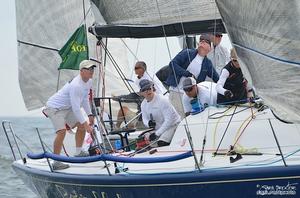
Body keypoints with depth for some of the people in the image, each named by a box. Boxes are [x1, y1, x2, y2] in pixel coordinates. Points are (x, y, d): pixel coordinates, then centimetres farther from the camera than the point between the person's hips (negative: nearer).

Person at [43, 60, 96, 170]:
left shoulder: (88, 81, 0)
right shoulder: (76, 85, -31)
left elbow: (85, 99, 16)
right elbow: (76, 108, -31)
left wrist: (90, 115, 10)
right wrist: (86, 124, -29)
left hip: (67, 107, 10)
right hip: (54, 107, -10)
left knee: (81, 126, 11)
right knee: (62, 131, -26)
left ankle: (78, 153, 27)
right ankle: (56, 162, -23)